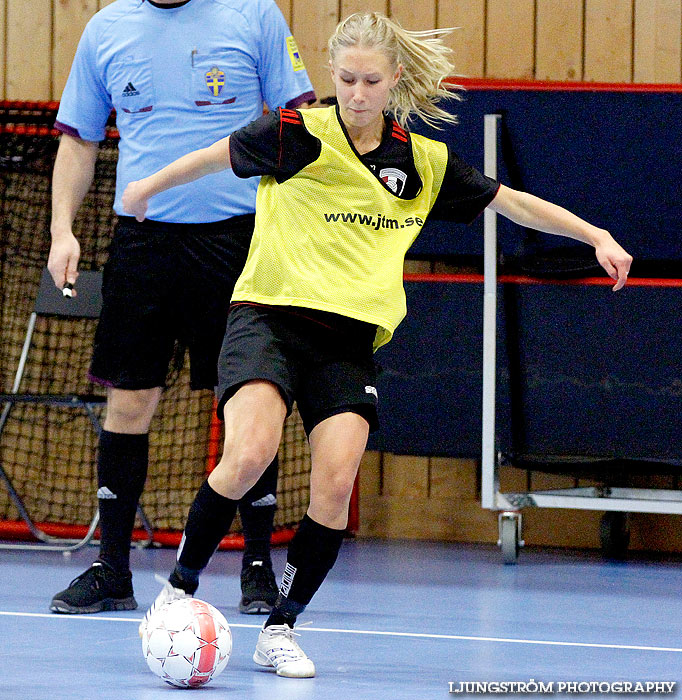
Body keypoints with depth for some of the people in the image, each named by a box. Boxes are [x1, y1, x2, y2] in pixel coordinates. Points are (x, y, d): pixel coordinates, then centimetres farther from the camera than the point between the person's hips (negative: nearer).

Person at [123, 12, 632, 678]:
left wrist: (597, 236, 13)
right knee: (249, 453, -26)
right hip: (269, 316, -3)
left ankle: (280, 629, 3)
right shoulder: (301, 133, -5)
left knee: (335, 484, -14)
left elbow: (511, 201, 17)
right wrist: (148, 187, 23)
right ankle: (179, 587, -7)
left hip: (349, 341, 4)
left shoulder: (423, 161, 7)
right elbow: (217, 155, 10)